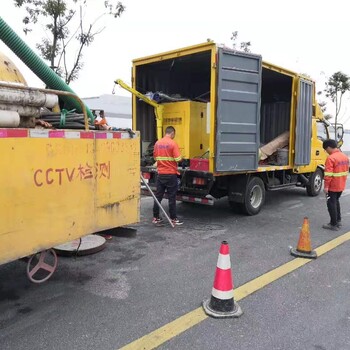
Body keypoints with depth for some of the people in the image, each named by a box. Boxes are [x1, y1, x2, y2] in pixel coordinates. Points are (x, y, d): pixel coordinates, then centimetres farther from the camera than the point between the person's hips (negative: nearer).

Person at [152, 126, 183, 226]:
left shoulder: (157, 143, 5)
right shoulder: (173, 143, -12)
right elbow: (178, 159, -15)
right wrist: (181, 158, 6)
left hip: (160, 173, 5)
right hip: (171, 174, -5)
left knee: (158, 196, 10)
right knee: (172, 197, 2)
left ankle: (156, 217, 17)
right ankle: (173, 219, 9)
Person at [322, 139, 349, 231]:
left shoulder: (331, 158, -20)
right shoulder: (345, 156, 7)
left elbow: (328, 174, -23)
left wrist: (326, 186, -18)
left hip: (333, 186, -8)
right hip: (341, 185, 8)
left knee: (331, 204, 1)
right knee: (336, 201, 23)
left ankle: (334, 225, 5)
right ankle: (338, 221, 31)